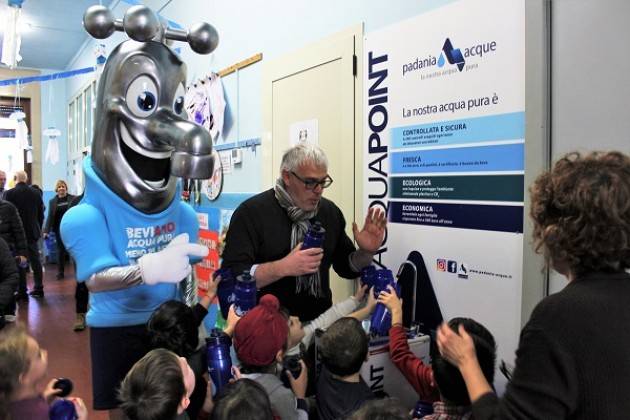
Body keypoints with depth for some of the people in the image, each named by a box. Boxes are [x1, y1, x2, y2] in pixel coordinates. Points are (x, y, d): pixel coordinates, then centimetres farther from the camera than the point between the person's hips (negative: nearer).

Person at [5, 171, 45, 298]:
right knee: (35, 261, 9)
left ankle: (21, 290, 4)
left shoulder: (9, 193, -10)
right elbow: (41, 215, 5)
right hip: (33, 232, 3)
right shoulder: (36, 193, 0)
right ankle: (38, 289, 12)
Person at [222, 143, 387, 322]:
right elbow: (231, 276, -14)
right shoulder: (251, 212, -7)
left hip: (320, 321, 4)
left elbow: (347, 268, 16)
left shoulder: (330, 211, 7)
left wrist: (366, 252, -3)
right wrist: (282, 268, -23)